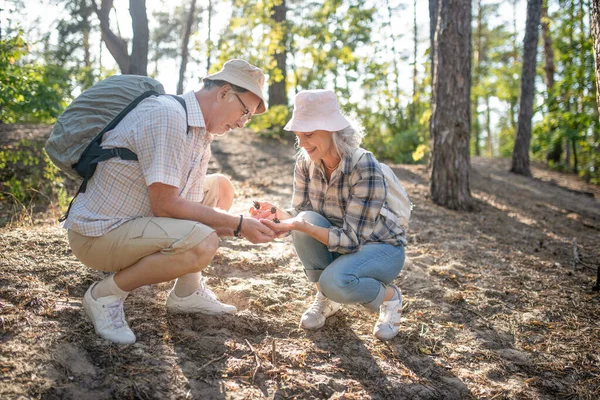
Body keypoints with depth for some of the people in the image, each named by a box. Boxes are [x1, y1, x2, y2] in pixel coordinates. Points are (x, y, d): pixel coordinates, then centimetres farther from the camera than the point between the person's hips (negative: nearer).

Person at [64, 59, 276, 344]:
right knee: (203, 243, -30)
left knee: (220, 187, 12)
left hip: (135, 220, 10)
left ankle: (187, 292, 13)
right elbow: (165, 204, -25)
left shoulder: (201, 135, 9)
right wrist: (238, 225, -19)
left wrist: (245, 226, -5)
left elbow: (190, 207, 7)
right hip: (98, 234, -10)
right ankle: (106, 294, -8)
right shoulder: (166, 115, -22)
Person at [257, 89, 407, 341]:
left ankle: (390, 296, 0)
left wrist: (300, 226, -43)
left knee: (336, 282, -35)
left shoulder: (365, 169, -29)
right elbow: (299, 213, -6)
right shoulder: (306, 162, -12)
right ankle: (325, 299, -3)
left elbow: (351, 240, -30)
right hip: (335, 243, 5)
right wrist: (278, 215, -29)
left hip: (381, 247, -5)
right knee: (309, 220, -27)